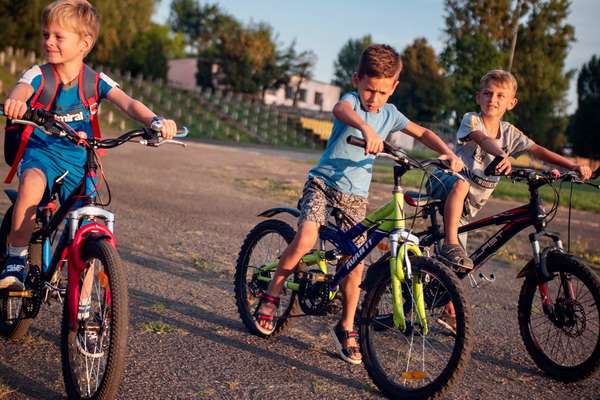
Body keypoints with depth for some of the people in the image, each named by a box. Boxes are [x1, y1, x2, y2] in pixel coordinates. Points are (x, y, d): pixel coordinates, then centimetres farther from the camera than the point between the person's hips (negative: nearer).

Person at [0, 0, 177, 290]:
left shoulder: (95, 81, -2)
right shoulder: (39, 75, -5)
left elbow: (128, 103, -17)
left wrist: (154, 120, -39)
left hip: (78, 160, 2)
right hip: (41, 151, -1)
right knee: (33, 181, -38)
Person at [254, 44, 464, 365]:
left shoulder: (389, 114, 6)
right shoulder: (352, 100, -10)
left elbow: (422, 133, 16)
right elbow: (340, 110, -35)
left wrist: (448, 153, -4)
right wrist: (366, 129, -57)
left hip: (356, 195, 4)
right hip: (323, 182, -4)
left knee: (355, 265, 0)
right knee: (305, 239, -27)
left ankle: (346, 329, 18)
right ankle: (271, 295, -3)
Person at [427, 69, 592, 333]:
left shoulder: (509, 133, 7)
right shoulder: (471, 120, -10)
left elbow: (538, 150, -1)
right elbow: (483, 139, -31)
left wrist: (573, 166, -14)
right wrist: (502, 156, -52)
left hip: (470, 202, 5)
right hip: (446, 181, -4)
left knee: (455, 264, 5)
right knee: (461, 183, -43)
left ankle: (450, 313, 19)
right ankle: (450, 245, -41)